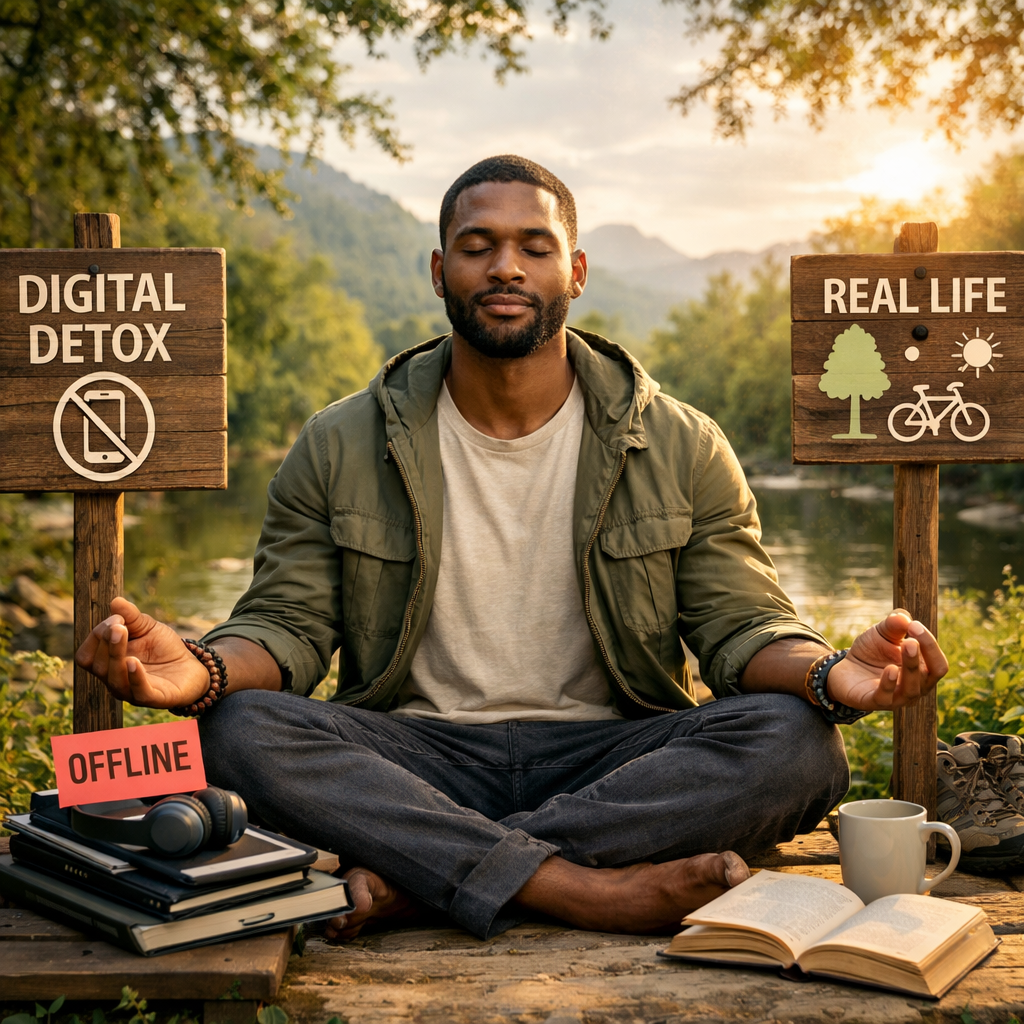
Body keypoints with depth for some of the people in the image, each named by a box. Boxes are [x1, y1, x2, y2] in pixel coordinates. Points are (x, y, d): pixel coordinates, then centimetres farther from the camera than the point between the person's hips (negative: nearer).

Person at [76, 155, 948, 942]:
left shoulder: (680, 448, 3)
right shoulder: (341, 450, 3)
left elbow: (743, 626, 1)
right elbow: (287, 625, 1)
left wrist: (831, 673, -24)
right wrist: (201, 670, -24)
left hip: (608, 759, 1)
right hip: (418, 760, 0)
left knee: (796, 741, -28)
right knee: (239, 730, -28)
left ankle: (410, 874, -29)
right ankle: (585, 889, -33)